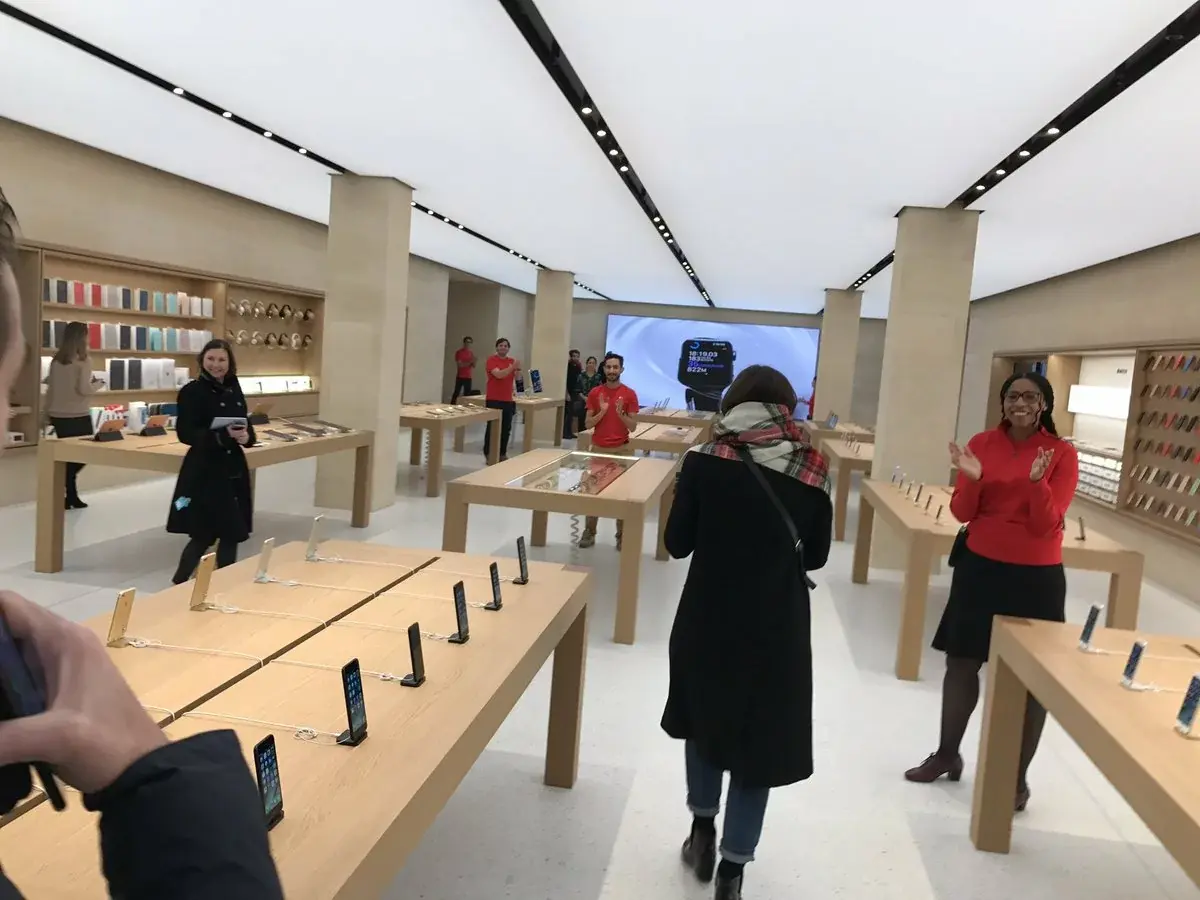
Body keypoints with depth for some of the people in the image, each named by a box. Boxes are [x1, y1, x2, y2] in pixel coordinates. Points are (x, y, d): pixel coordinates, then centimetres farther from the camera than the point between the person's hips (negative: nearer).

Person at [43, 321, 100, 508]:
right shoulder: (83, 360, -12)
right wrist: (95, 385, 4)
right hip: (78, 416, -6)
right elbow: (83, 389, -17)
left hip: (58, 415, 6)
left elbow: (50, 387, 9)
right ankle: (70, 495, -5)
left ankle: (69, 495, 16)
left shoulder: (56, 359, 5)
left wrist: (48, 412, 18)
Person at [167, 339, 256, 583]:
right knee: (204, 535, -2)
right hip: (204, 472, -6)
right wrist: (223, 436, -28)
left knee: (231, 533, 9)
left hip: (234, 470, 6)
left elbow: (247, 427, 14)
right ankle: (179, 585, 16)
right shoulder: (192, 391, -9)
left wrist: (246, 436, -10)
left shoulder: (234, 391, 10)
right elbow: (185, 433, -17)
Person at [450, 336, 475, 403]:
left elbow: (473, 366, 11)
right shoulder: (459, 352, -4)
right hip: (460, 377, -4)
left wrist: (473, 361, -9)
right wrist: (469, 362, -16)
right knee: (456, 393, -4)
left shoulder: (471, 352, 10)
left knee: (467, 394, 2)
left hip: (468, 377, 4)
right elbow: (459, 365, -10)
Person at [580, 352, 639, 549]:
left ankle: (621, 535, 12)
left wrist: (620, 413, -20)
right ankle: (589, 532, 15)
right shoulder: (595, 393, 2)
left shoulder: (630, 394, -3)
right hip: (598, 449, 2)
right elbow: (587, 424, 0)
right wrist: (602, 411, -16)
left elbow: (633, 426, -3)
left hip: (621, 450, -1)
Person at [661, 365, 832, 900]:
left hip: (707, 618, 0)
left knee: (704, 716, 25)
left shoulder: (704, 461, -10)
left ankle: (703, 829, 36)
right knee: (759, 734, 14)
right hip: (778, 627, 0)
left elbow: (677, 544, -3)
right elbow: (816, 556, 3)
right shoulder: (811, 471, -7)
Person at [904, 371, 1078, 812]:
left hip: (1035, 577, -3)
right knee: (961, 662, 12)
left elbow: (1046, 524, -13)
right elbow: (963, 513, -2)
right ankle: (947, 754, 30)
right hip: (979, 567, 3)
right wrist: (972, 478, -20)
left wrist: (1037, 481, -28)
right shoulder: (982, 443, 0)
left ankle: (1018, 776, 20)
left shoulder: (1061, 453, -7)